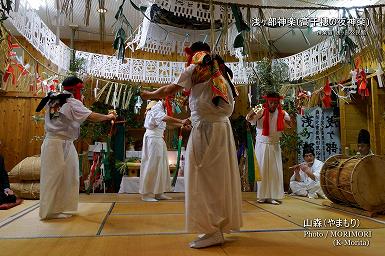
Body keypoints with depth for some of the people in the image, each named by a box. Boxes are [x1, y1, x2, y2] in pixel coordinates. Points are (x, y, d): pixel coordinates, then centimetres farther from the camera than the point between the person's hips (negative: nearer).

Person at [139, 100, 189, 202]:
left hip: (159, 139, 10)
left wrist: (182, 124, 5)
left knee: (161, 165, 8)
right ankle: (145, 194, 3)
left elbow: (170, 121, 15)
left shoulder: (161, 108, 19)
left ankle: (158, 193, 14)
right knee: (151, 165, -6)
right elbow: (164, 118, -29)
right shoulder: (155, 107, -11)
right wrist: (181, 121, -34)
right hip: (152, 138, -10)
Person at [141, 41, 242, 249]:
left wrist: (149, 94, 19)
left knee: (203, 179, -3)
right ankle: (222, 223, 20)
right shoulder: (221, 71, 19)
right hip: (224, 127, 7)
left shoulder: (195, 68, 1)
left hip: (205, 128, -7)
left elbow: (169, 90, 0)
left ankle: (212, 231, -1)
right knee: (220, 176, 11)